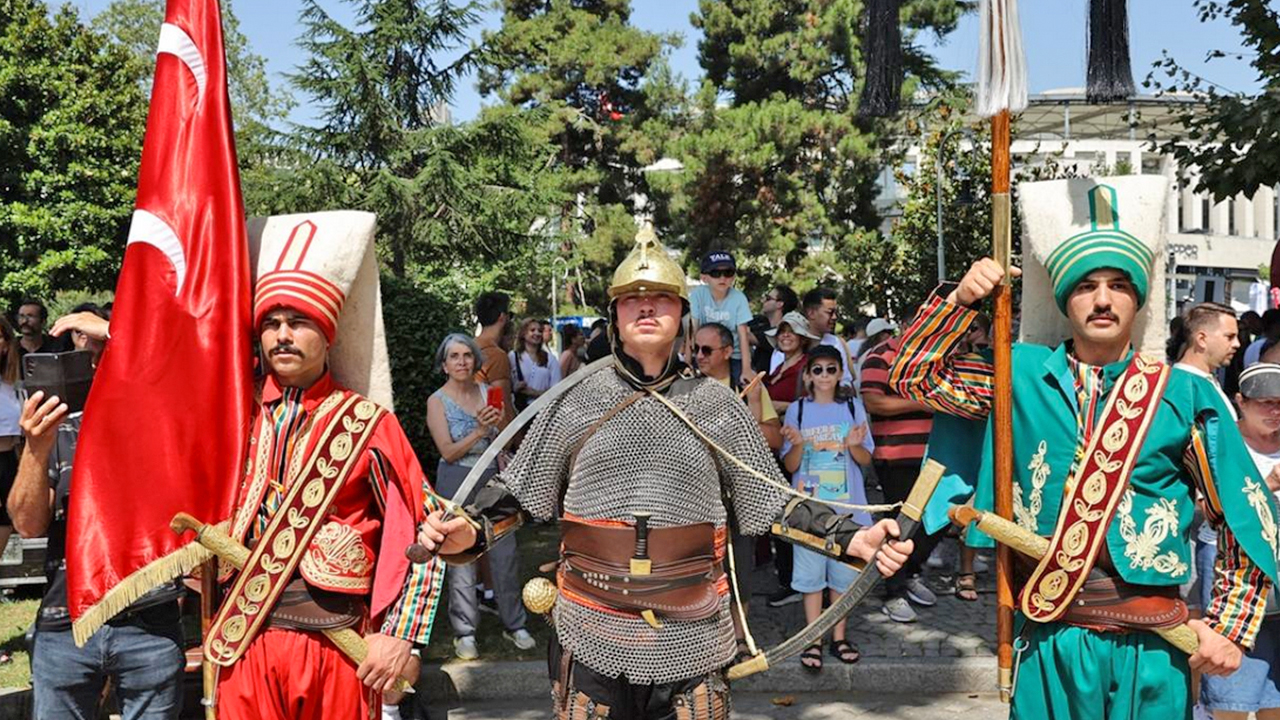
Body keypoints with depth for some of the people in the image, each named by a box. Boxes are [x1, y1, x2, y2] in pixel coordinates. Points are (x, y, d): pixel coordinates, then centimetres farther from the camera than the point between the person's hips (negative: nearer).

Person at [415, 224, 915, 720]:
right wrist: (468, 532, -13)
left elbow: (770, 504, 5)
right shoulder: (574, 404, 0)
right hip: (592, 641, 0)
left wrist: (853, 539, -7)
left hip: (693, 641, 0)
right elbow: (520, 491, 5)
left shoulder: (719, 408, 2)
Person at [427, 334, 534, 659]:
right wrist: (479, 432, -23)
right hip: (457, 484, -3)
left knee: (506, 554, 3)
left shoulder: (487, 392, 6)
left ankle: (514, 624, 17)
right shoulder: (437, 401, -5)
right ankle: (465, 633, 13)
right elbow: (448, 452, -12)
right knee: (460, 560, 1)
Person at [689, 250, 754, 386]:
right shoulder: (698, 294, -12)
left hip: (734, 357, -1)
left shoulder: (739, 298, -13)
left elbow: (743, 334, -15)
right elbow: (693, 330, -12)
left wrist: (746, 369, -23)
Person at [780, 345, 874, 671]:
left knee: (843, 572, 7)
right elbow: (790, 465, 1)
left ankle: (839, 637, 20)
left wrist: (854, 445, -16)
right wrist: (797, 444, -19)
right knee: (810, 573, 2)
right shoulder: (797, 410, 1)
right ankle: (813, 641, 11)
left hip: (847, 505, 1)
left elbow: (867, 459, 5)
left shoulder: (853, 407, 4)